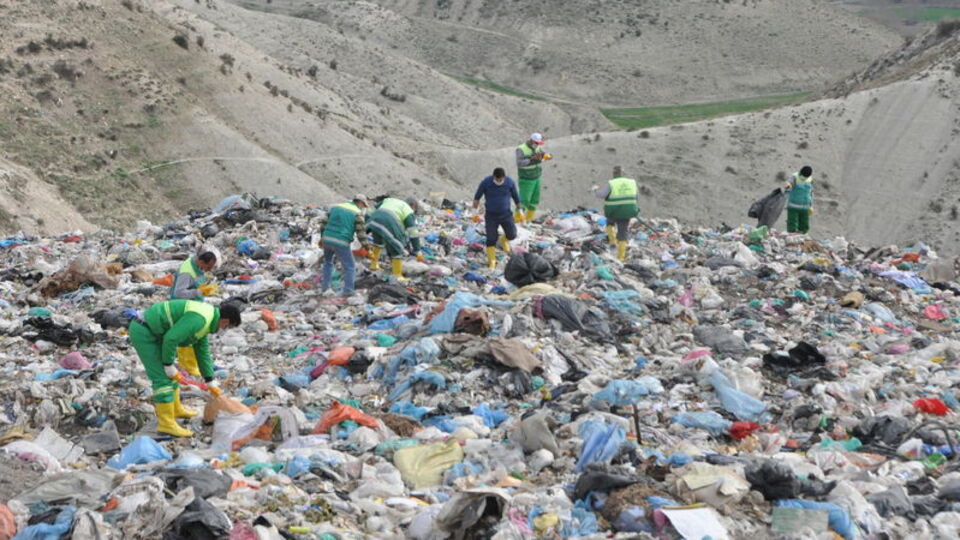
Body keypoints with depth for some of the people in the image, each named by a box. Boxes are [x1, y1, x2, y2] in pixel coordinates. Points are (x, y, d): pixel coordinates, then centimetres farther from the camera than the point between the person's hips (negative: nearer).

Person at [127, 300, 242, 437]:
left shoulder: (205, 317, 12)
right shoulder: (199, 319, -21)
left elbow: (202, 351, 20)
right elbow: (170, 339, -26)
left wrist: (211, 383, 22)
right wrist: (169, 367, -14)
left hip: (149, 331, 10)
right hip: (143, 333, -10)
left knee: (170, 374, 20)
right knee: (163, 377, -9)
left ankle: (175, 409, 35)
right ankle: (166, 424, -6)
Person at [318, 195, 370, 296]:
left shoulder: (336, 207, 17)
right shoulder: (358, 213, 1)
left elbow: (324, 223, 17)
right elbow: (360, 230, -6)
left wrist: (322, 238, 25)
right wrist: (364, 244, 4)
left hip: (327, 239, 6)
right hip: (341, 243, -6)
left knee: (328, 262, 29)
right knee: (350, 267, 8)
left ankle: (325, 285, 30)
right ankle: (348, 290, 5)